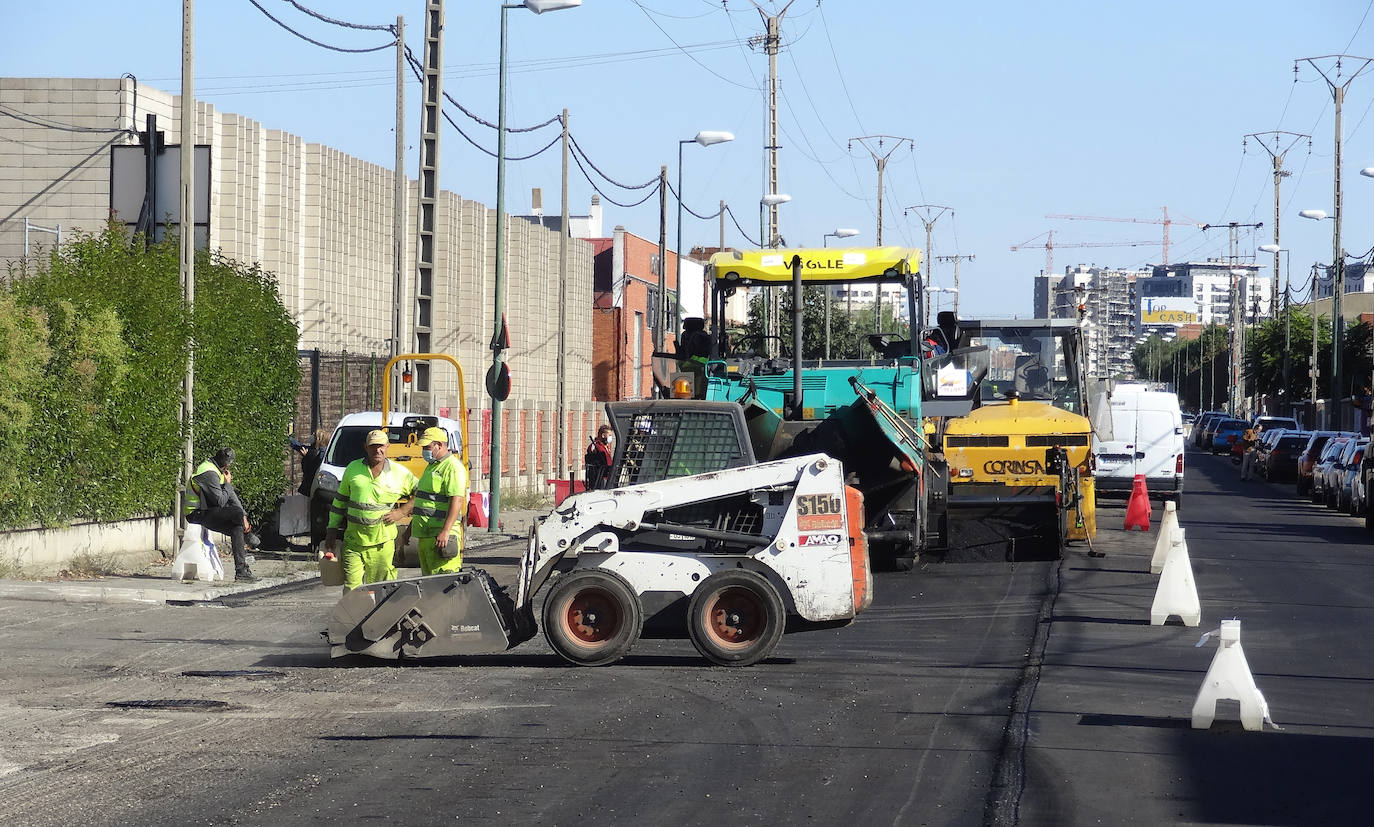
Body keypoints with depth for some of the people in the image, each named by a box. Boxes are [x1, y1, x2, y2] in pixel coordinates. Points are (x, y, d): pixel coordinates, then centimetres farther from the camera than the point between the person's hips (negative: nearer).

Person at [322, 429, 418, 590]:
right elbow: (340, 501, 17)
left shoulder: (400, 473, 3)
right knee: (351, 587, -3)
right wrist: (332, 530, 15)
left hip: (382, 541, -2)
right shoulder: (353, 469, 9)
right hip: (353, 539, 2)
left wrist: (402, 512, 0)